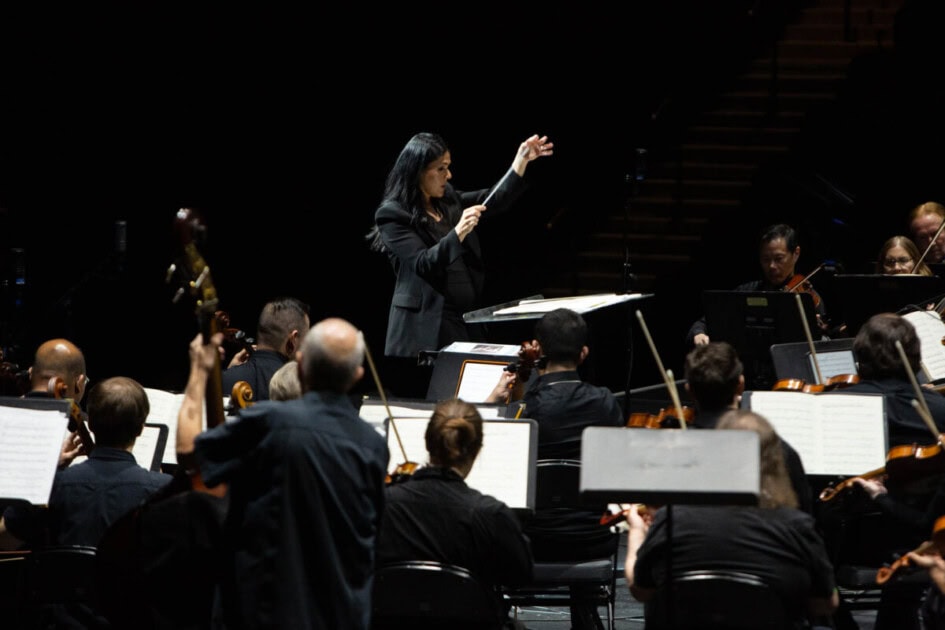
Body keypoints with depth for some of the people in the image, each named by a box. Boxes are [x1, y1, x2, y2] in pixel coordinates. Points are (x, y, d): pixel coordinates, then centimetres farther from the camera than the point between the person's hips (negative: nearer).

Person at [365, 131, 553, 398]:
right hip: (425, 331, -7)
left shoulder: (449, 201, 14)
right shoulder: (393, 215, -7)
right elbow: (423, 264, -16)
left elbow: (496, 201, 14)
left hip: (465, 323, 7)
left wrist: (522, 160, 4)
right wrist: (459, 233, -27)